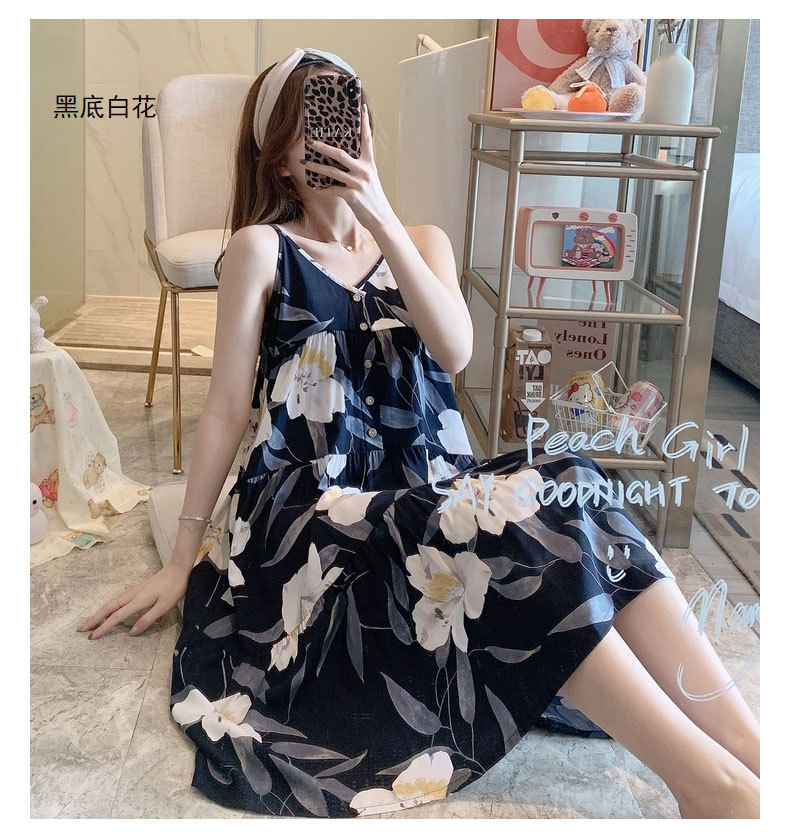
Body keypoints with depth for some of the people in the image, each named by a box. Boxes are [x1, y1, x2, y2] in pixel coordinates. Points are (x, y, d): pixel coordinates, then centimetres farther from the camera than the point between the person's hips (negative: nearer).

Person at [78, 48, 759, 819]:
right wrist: (183, 559, 2)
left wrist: (381, 220, -11)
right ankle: (713, 781, -31)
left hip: (429, 488, 4)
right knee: (518, 532, -31)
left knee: (569, 493, -27)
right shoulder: (262, 249, 5)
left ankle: (746, 743, -33)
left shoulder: (422, 242, 17)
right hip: (312, 504, -4)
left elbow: (454, 351, -3)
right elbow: (227, 409, 3)